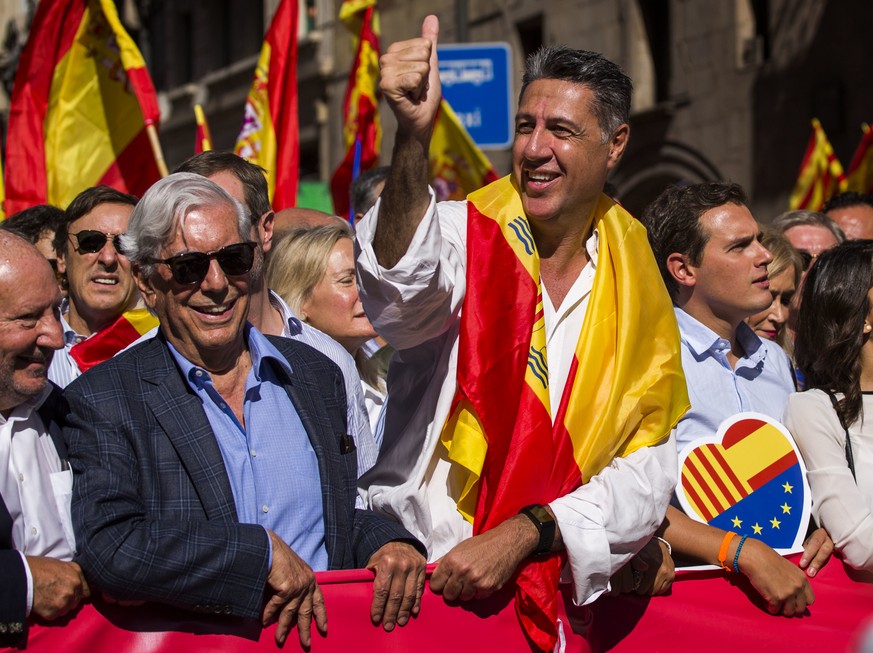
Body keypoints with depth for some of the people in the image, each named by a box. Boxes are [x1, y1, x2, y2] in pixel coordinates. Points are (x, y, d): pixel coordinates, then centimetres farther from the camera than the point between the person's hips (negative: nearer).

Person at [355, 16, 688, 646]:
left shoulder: (638, 292, 9)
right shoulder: (467, 237, 0)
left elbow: (647, 470, 4)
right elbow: (399, 299, -23)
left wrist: (524, 534, -12)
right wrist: (414, 138, -38)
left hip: (552, 590, -1)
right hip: (420, 574, 1)